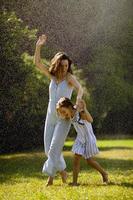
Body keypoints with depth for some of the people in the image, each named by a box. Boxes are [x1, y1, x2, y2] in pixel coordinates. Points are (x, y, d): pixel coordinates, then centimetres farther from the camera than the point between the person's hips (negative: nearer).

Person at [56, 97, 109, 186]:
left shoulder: (81, 113, -31)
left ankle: (104, 173, 28)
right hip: (80, 138, 6)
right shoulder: (70, 116, -8)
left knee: (89, 160, 4)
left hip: (89, 138, -6)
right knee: (76, 158, -3)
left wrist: (84, 109, -64)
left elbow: (90, 120, -52)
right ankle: (75, 182, -2)